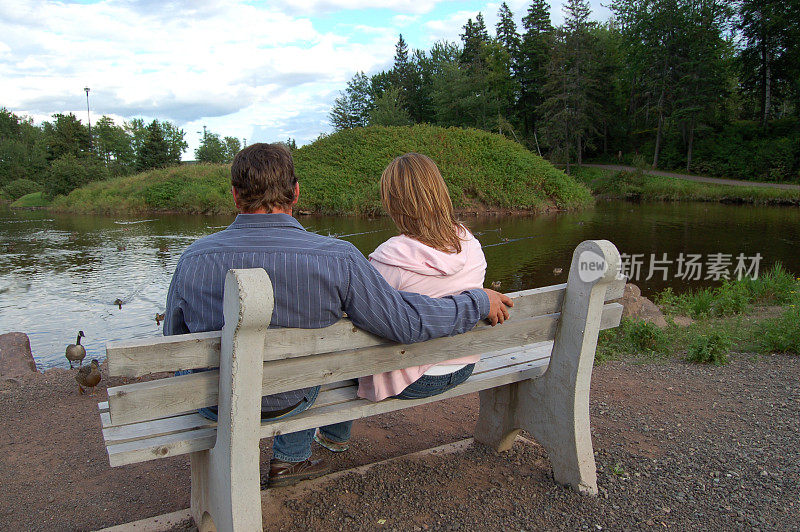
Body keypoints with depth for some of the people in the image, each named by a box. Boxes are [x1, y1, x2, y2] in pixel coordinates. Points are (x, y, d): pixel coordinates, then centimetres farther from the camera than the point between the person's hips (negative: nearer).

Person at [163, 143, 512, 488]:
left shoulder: (193, 259, -21)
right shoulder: (337, 260, -28)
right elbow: (404, 323, -22)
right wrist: (479, 302, -7)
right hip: (290, 403, -1)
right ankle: (289, 459, 47)